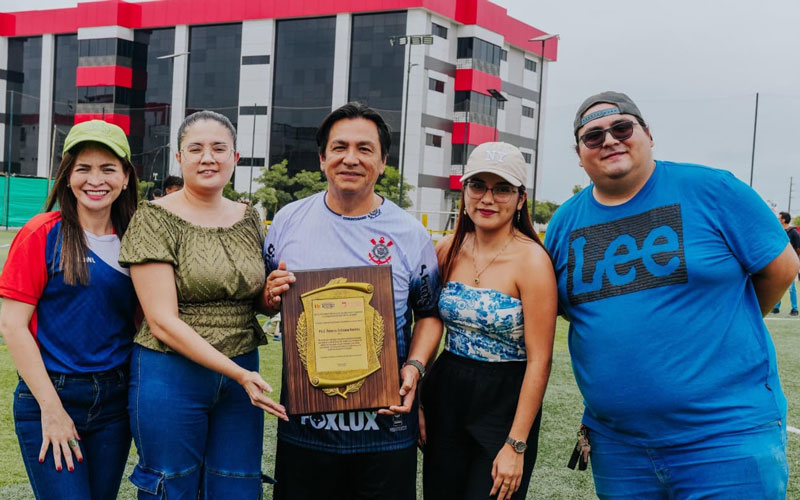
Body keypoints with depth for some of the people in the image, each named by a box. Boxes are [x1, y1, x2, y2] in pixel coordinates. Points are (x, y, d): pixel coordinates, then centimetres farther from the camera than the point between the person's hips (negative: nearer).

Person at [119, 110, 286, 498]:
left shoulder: (248, 218, 8)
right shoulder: (156, 217, -7)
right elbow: (162, 321, -14)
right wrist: (237, 373, -20)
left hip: (242, 373, 5)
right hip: (171, 375, -4)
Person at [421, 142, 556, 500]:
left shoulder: (531, 260, -14)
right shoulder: (448, 250, 1)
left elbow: (539, 360, -15)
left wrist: (516, 446, -16)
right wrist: (416, 402, 3)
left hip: (504, 403, -4)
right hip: (445, 397, 4)